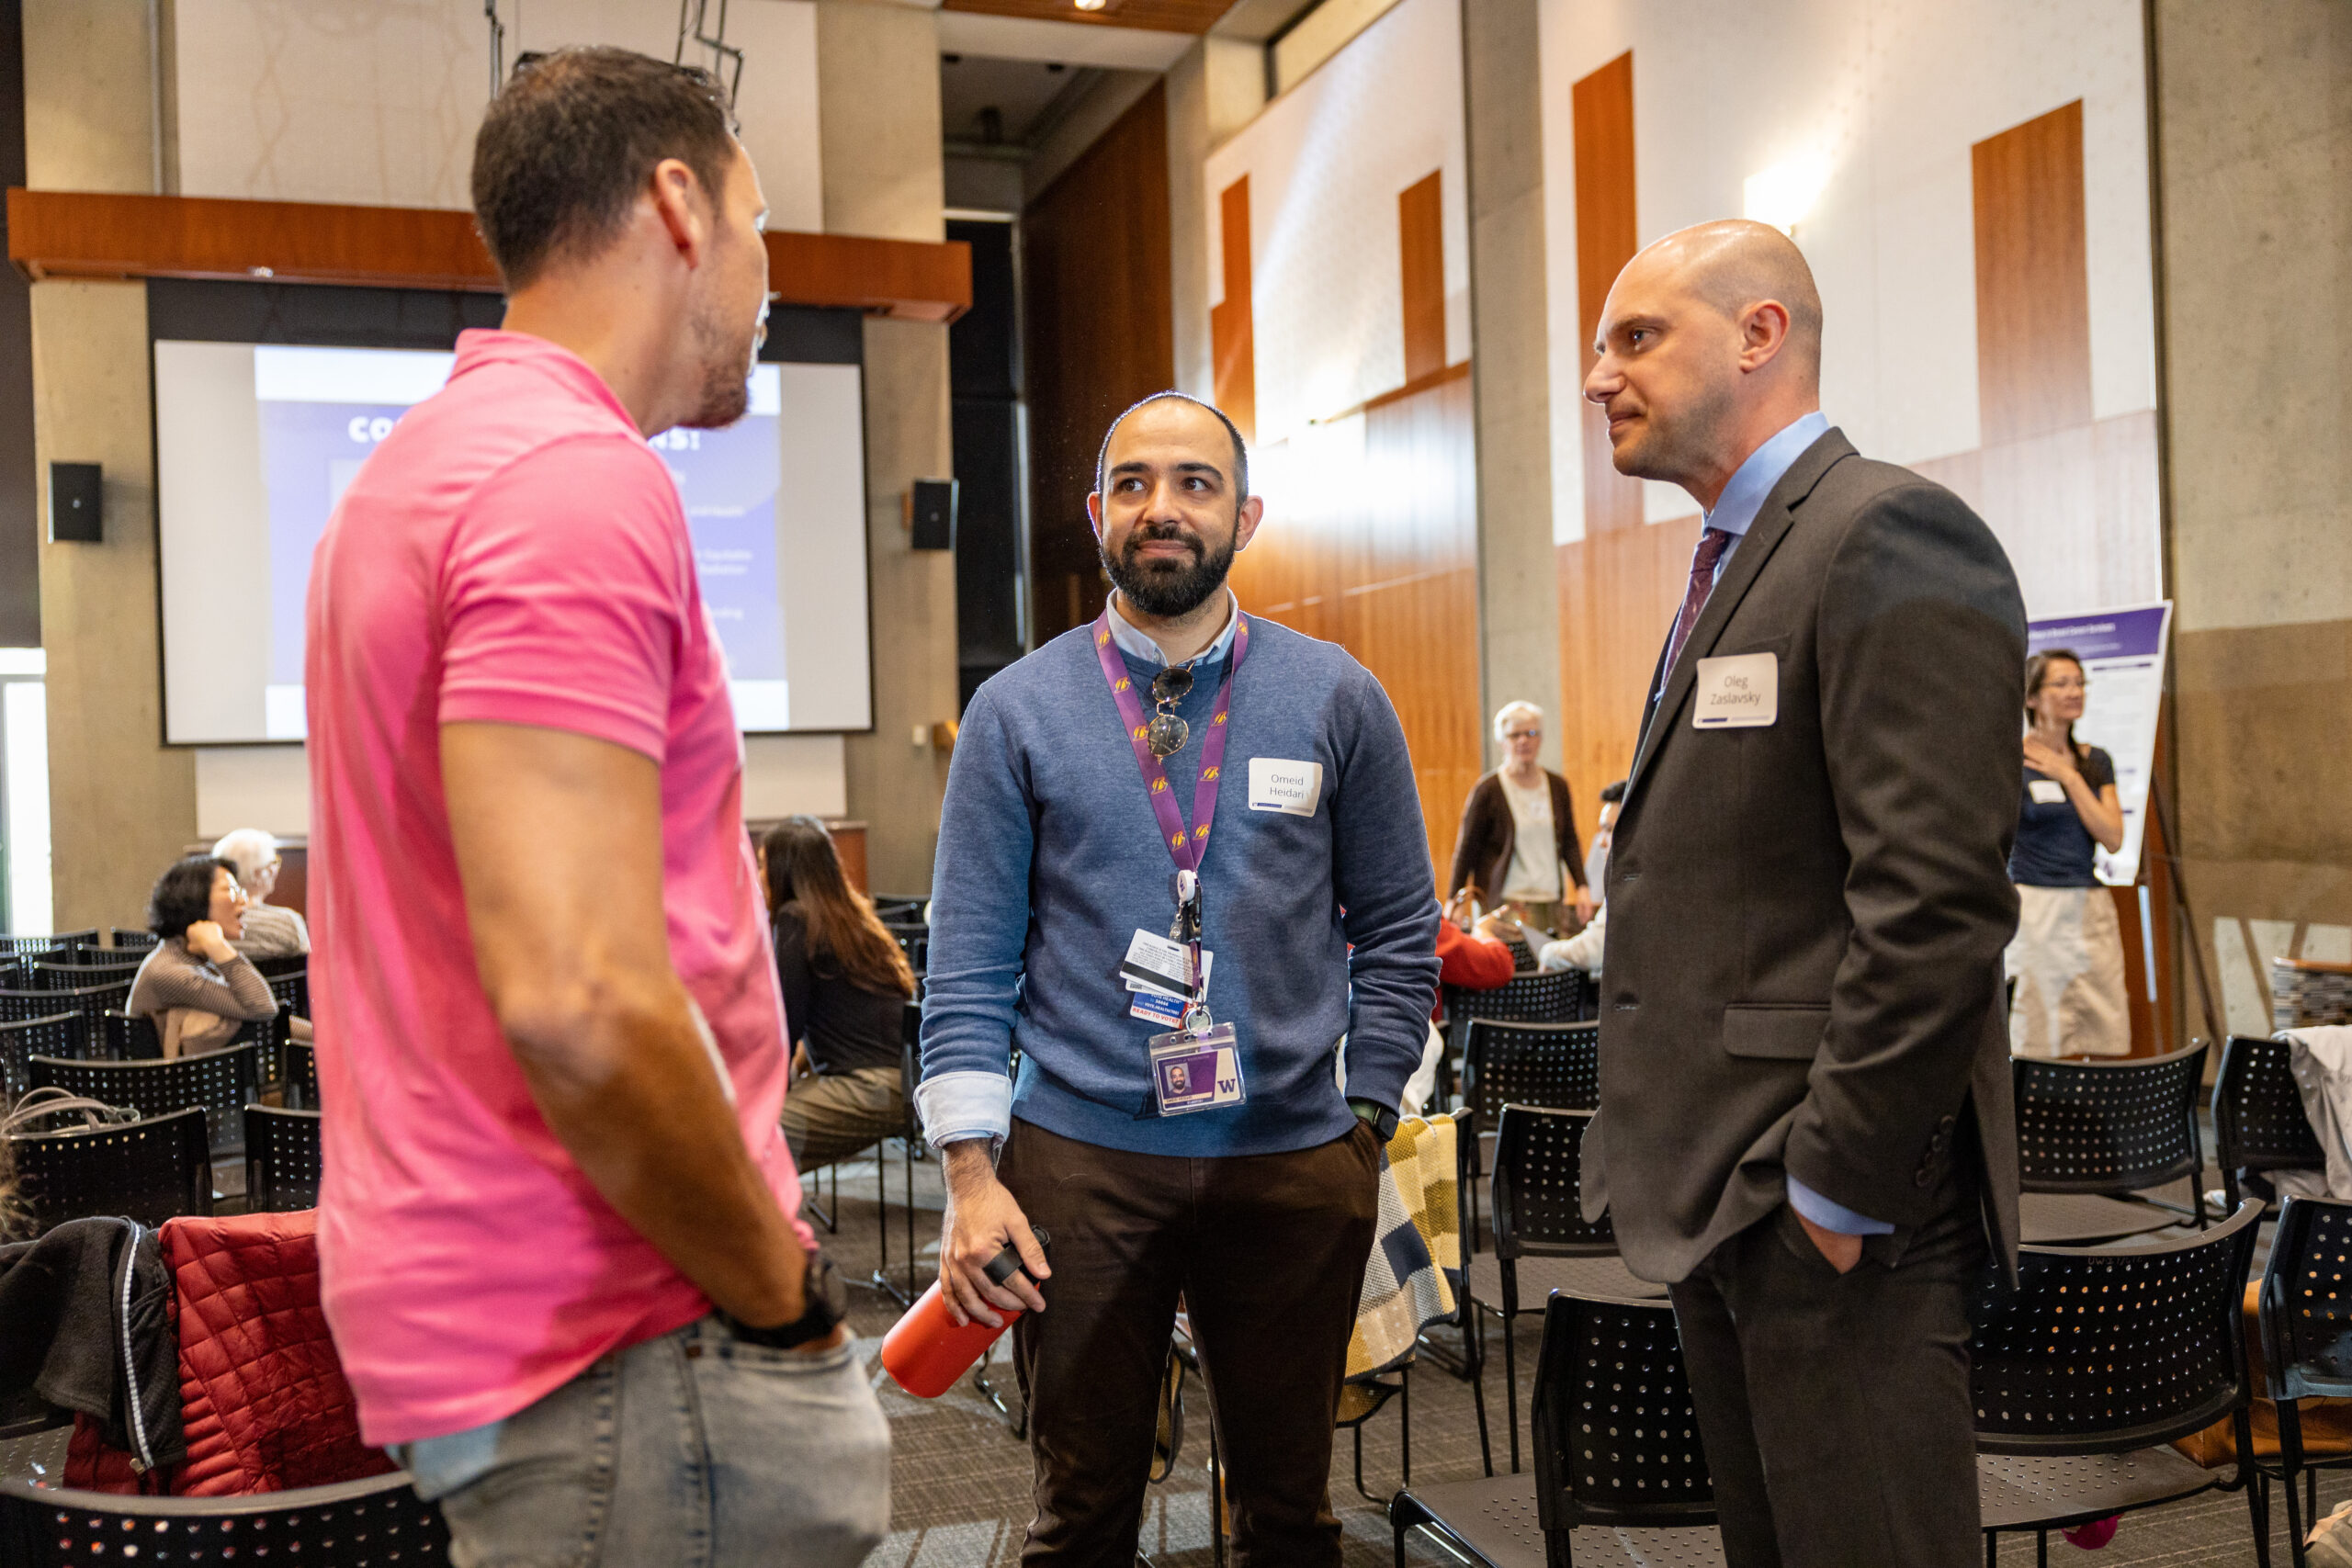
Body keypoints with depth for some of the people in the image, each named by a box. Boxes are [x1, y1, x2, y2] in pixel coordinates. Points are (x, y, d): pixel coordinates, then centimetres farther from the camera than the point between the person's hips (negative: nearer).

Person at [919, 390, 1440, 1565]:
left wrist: (1366, 1122, 3)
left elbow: (1397, 932, 8)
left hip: (1294, 1160, 1)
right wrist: (971, 1171, -6)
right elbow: (970, 964, -1)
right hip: (1080, 1157, -1)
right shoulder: (1014, 711, 0)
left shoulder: (1338, 699, 3)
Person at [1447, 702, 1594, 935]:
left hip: (1551, 902, 4)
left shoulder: (1557, 786, 12)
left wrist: (1582, 887, 6)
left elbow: (1570, 842, 18)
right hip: (1502, 903, -4)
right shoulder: (1487, 790, -1)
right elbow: (1466, 850, 1)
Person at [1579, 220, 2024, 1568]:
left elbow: (1936, 906, -22)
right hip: (1722, 1201, 9)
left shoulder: (1889, 537, -14)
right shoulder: (1732, 563, 17)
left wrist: (1835, 1189, -18)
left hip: (1834, 1209, -9)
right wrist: (1701, 1175, 14)